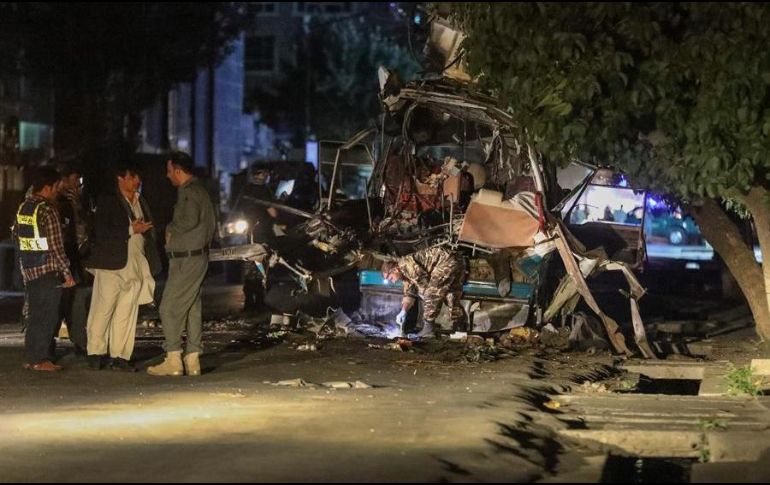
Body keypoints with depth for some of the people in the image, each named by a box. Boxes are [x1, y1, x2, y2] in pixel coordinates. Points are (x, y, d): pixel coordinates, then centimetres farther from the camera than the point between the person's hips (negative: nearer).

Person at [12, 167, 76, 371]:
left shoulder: (23, 207, 9)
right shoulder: (47, 210, -15)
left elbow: (16, 235, 17)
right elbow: (56, 246, -17)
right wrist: (67, 272, -13)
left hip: (28, 269, 8)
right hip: (48, 270, -8)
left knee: (35, 314, 14)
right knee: (47, 315, -1)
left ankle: (32, 357, 17)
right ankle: (39, 359, 0)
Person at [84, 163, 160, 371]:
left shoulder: (140, 202, 17)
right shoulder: (108, 201, -3)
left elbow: (149, 230, 24)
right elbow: (101, 232, -14)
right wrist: (132, 229, -15)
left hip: (135, 266, 6)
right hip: (112, 264, -6)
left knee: (127, 311, 4)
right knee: (103, 309, -3)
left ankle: (120, 356, 6)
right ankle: (96, 353, 3)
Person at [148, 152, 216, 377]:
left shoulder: (188, 191, -14)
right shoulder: (199, 189, 17)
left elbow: (190, 220, -29)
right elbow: (209, 222, 18)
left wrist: (171, 228, -10)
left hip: (186, 259, -10)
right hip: (197, 255, 10)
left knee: (170, 308, -7)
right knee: (193, 308, 10)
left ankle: (173, 360, -9)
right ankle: (192, 360, 12)